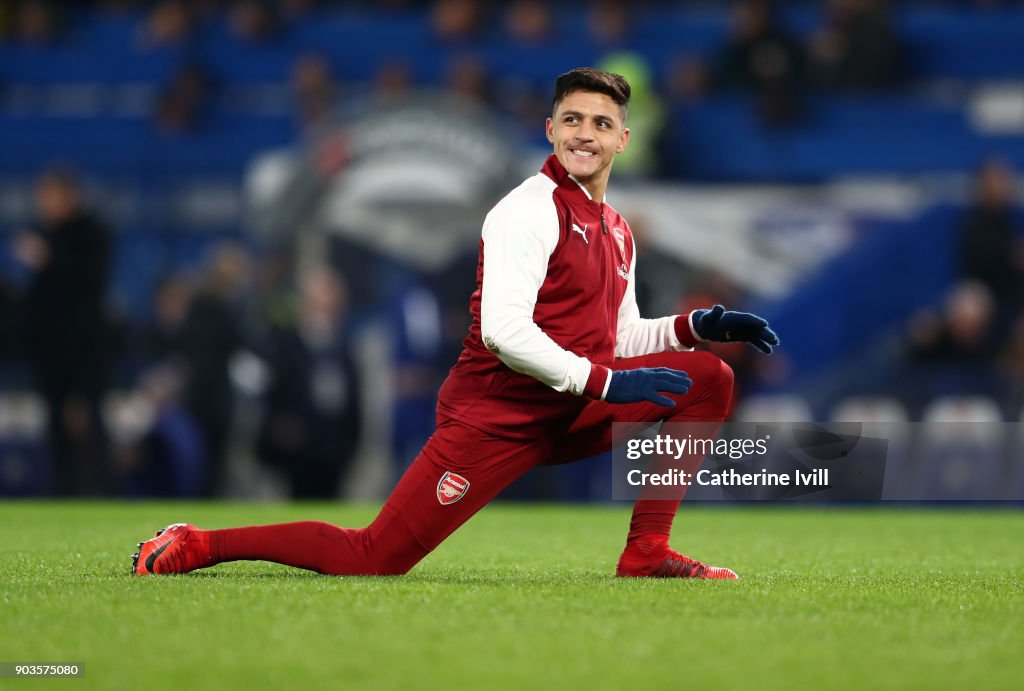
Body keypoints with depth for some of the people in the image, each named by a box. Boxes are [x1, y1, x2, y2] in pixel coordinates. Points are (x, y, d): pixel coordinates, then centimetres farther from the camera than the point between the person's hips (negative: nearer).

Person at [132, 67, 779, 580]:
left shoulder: (617, 231, 16)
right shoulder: (531, 210, -13)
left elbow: (620, 339, 22)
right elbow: (503, 331, -24)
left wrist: (697, 325, 6)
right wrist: (604, 382, -25)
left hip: (574, 414, 8)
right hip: (495, 416, -8)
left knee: (707, 377, -3)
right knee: (372, 560, -14)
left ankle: (647, 553, -4)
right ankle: (197, 544, 1)